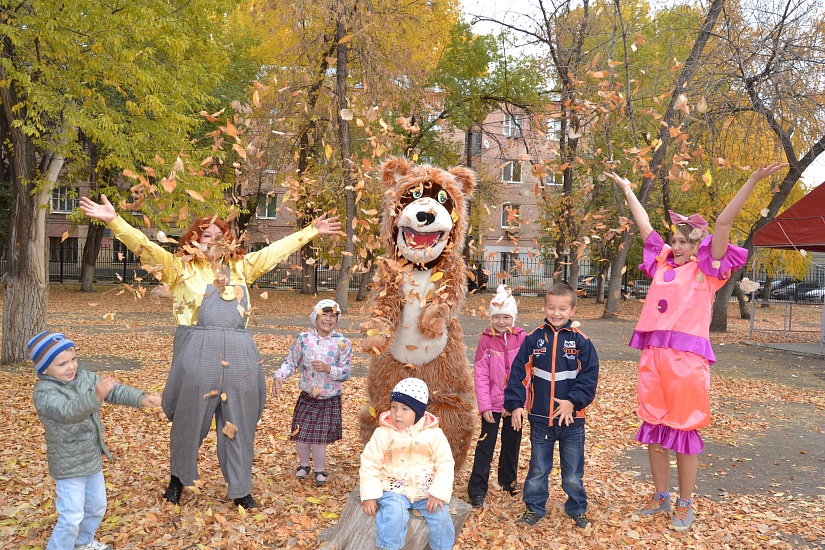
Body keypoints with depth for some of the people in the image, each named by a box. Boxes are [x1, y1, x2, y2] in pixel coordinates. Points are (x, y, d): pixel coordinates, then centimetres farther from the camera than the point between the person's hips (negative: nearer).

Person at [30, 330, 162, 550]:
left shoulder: (84, 377, -3)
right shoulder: (44, 392, -23)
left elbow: (116, 391, -2)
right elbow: (66, 411, -41)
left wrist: (141, 398, -19)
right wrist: (95, 396, -58)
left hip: (93, 459, 7)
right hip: (68, 467, -7)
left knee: (97, 507, 23)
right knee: (72, 517, -4)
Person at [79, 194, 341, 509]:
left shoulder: (241, 266, 17)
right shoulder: (180, 266, 7)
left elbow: (278, 249, 21)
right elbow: (143, 245, -2)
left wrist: (311, 232, 23)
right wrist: (113, 220, -14)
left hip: (239, 352, 3)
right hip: (196, 350, -3)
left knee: (239, 422, 8)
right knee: (189, 419, 8)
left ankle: (240, 489, 22)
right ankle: (179, 478, 34)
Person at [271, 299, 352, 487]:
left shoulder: (342, 343, -8)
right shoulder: (303, 338, -3)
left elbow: (346, 373, -8)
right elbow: (291, 362, 5)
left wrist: (328, 369, -24)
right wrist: (279, 376, -11)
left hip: (329, 400, -2)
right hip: (306, 397, 2)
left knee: (319, 439, 0)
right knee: (300, 436, 6)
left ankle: (319, 470, 28)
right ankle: (304, 464, 38)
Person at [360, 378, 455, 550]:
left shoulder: (434, 434, -6)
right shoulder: (383, 433, -7)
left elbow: (445, 465, -4)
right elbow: (369, 464, -3)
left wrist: (438, 493, -16)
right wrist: (369, 495, -11)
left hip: (427, 491, 1)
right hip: (394, 490, -1)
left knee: (441, 515, -17)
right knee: (393, 515, -28)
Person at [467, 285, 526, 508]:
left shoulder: (521, 337, -5)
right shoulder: (486, 341, -9)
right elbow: (480, 375, -9)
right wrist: (484, 405, -14)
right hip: (493, 402, -2)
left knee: (512, 441, 18)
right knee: (486, 444, 3)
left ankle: (509, 479, 38)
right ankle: (477, 489, 10)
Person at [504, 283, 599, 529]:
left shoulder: (580, 341, -6)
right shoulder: (534, 339, -3)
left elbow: (589, 376, -9)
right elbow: (519, 373, -3)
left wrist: (573, 401, -20)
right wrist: (516, 404, -10)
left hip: (571, 419, -1)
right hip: (540, 418, 1)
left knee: (573, 471, 14)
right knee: (538, 468, 16)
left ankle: (577, 508, 34)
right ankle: (534, 507, 32)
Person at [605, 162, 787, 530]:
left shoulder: (706, 269, 3)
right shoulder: (662, 263, 13)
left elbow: (723, 223, -7)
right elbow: (644, 226, 22)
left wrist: (753, 180, -13)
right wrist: (627, 189, 30)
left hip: (687, 356, -5)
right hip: (653, 353, 5)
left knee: (684, 428, 3)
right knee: (653, 427, 10)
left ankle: (685, 504, 18)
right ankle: (660, 496, 26)